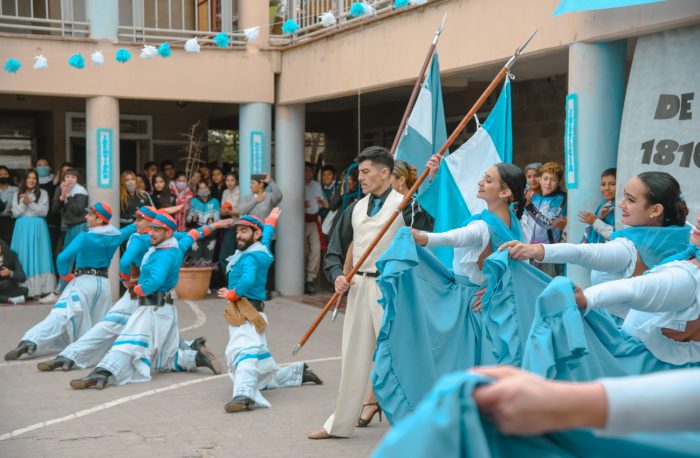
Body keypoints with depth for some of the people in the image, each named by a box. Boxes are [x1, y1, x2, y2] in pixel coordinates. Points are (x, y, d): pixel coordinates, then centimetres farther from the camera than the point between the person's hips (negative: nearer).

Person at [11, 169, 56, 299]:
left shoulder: (43, 193, 5)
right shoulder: (18, 194, 9)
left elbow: (44, 211, -4)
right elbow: (15, 212, 2)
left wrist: (30, 203, -14)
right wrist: (24, 203, -13)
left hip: (38, 228, -1)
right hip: (22, 228, 1)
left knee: (38, 256, -4)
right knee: (23, 256, -1)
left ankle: (40, 288, -5)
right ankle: (23, 289, 0)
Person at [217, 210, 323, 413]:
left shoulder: (250, 257, -8)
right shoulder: (262, 250, 19)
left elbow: (248, 280, -27)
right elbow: (266, 234, 41)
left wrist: (231, 294, -10)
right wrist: (271, 219, 60)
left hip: (246, 315, -10)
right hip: (255, 312, 10)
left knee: (243, 351, -36)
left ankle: (244, 394, -58)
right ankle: (300, 372, 31)